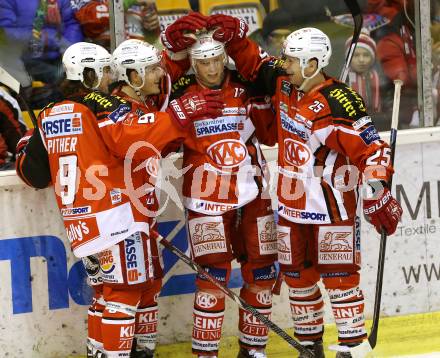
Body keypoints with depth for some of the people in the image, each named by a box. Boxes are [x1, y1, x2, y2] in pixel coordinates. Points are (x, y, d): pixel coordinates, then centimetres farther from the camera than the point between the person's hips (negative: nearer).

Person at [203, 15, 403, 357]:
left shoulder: (338, 104, -23)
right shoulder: (284, 85, 0)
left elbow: (371, 149, -23)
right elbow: (254, 63, 16)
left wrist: (379, 200, -24)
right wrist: (233, 37, -2)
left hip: (332, 205, -8)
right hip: (292, 202, 8)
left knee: (338, 275, -4)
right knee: (297, 275, 14)